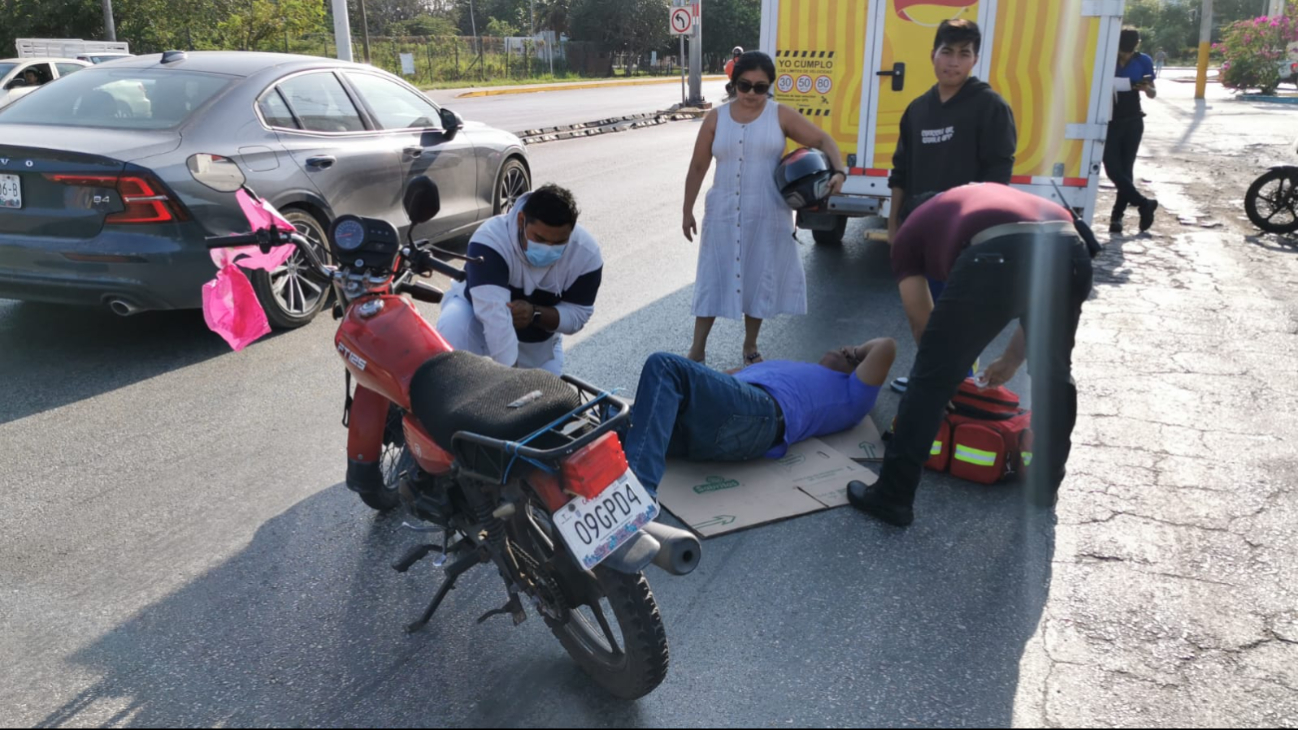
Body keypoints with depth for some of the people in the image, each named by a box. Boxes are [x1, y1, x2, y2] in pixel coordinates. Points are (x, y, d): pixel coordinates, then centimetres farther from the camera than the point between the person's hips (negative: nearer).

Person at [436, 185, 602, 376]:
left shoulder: (586, 253, -24)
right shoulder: (491, 240, -37)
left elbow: (578, 315, -17)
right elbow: (495, 317, -45)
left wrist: (535, 314, -36)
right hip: (479, 318, -3)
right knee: (453, 326, -35)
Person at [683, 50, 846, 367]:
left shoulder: (781, 116, -2)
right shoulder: (716, 118, 1)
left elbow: (823, 141, 0)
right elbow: (698, 167, 6)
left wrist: (839, 171, -18)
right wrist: (688, 210, 5)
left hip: (767, 216, 0)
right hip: (724, 214, 0)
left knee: (760, 279, 9)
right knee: (714, 278, 4)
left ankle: (750, 346, 26)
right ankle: (697, 349, 15)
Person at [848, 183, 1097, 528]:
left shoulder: (911, 232, 31)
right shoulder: (996, 196, 44)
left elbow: (922, 321, 29)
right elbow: (1038, 296, 42)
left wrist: (952, 362, 46)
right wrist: (1010, 361, 52)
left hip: (997, 257, -5)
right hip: (1070, 250, 5)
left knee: (931, 379, 10)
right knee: (1054, 374, 28)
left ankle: (892, 497, 16)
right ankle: (1047, 484, 43)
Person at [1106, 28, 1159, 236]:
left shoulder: (1143, 61, -1)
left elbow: (1153, 94, 7)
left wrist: (1146, 87, -16)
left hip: (1133, 122, 1)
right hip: (1109, 122, -1)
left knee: (1126, 168, 4)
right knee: (1113, 168, -10)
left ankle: (1117, 216, 13)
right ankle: (1144, 203, 5)